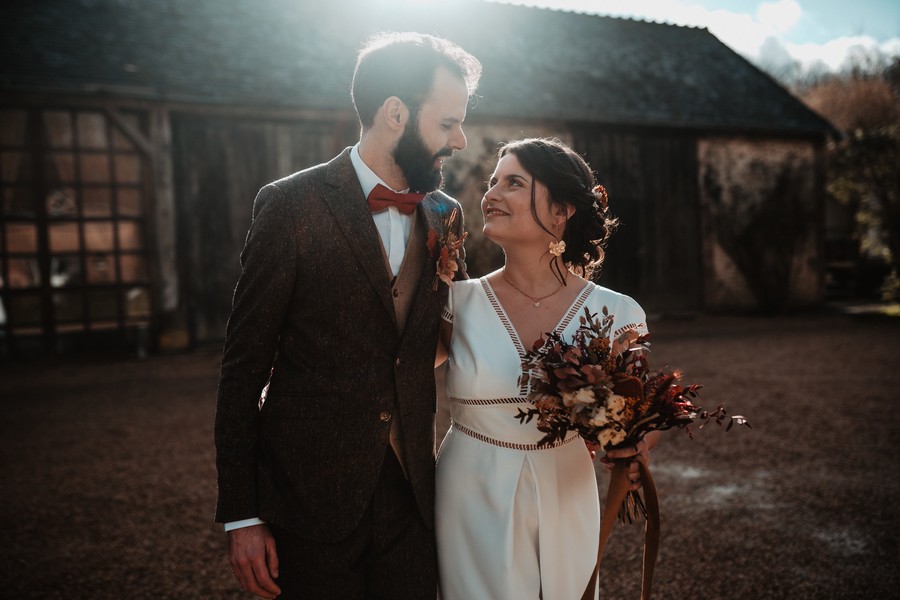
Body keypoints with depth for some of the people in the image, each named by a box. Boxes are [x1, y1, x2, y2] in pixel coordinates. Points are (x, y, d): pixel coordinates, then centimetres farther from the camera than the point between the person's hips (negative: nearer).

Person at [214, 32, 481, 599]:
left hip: (411, 498, 4)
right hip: (311, 502, -4)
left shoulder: (445, 217, 4)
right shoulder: (291, 205, -11)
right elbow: (244, 367, -8)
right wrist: (241, 515, -8)